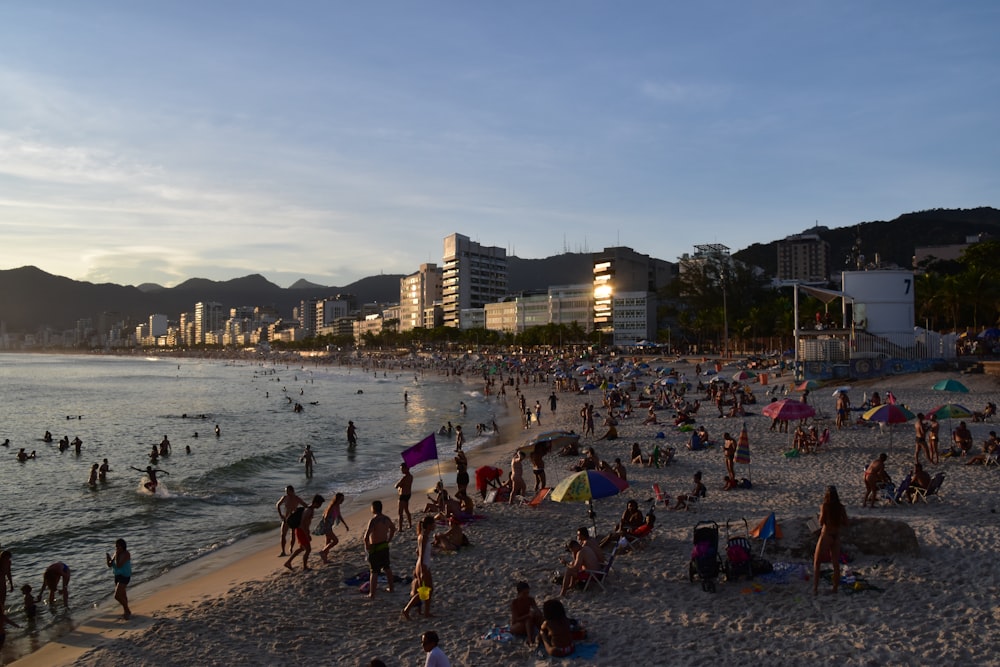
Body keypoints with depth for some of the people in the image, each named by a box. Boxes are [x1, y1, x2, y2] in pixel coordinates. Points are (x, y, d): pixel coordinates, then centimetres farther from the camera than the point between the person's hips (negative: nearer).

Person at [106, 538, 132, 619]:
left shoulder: (126, 554, -18)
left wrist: (116, 555, -21)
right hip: (117, 576, 8)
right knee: (122, 596, 18)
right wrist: (108, 558, -13)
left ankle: (127, 611, 0)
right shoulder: (116, 554, 6)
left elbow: (118, 565, -27)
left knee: (117, 596, -16)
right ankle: (126, 611, 33)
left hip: (124, 576, -8)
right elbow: (110, 565, 5)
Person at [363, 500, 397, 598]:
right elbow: (393, 528, 21)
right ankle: (391, 588, 34)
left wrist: (366, 546, -12)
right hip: (385, 547, 7)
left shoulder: (373, 520, -23)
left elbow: (366, 536, -29)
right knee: (387, 568, 22)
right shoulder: (386, 519, 2)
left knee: (374, 572, 1)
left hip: (375, 548, -7)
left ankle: (372, 594, 7)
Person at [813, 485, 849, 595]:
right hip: (836, 537, 4)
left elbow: (821, 523, -15)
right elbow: (845, 523, 5)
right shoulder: (841, 507, 0)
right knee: (836, 564, 14)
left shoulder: (825, 506, -13)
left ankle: (815, 588, -1)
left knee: (816, 562, 6)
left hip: (825, 536, -4)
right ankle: (835, 588, 19)